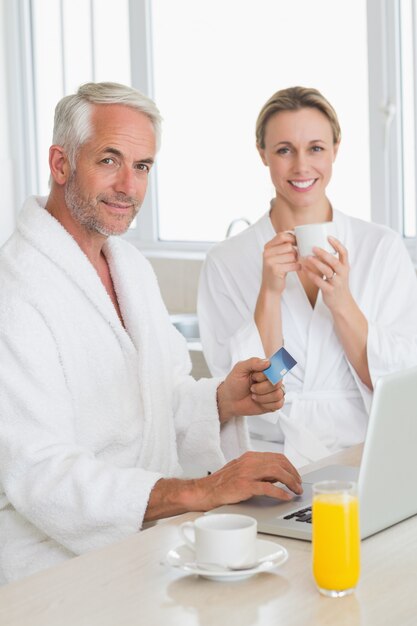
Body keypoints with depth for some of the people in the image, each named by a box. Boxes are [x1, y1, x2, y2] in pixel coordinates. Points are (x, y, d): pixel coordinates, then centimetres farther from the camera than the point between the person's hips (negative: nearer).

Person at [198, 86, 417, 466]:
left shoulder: (384, 248, 4)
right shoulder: (225, 262, 3)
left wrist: (341, 302, -14)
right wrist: (269, 292, -14)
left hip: (365, 454, 1)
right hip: (270, 454, 0)